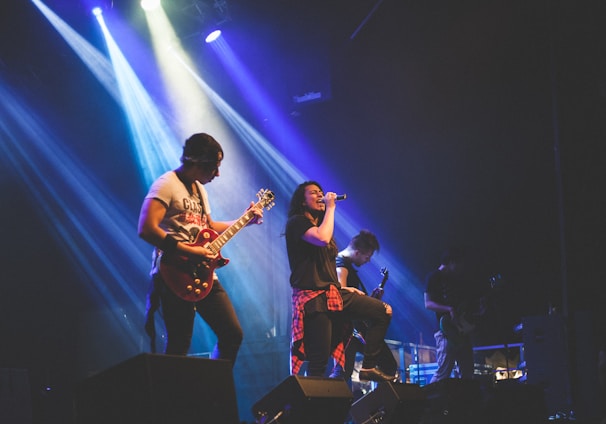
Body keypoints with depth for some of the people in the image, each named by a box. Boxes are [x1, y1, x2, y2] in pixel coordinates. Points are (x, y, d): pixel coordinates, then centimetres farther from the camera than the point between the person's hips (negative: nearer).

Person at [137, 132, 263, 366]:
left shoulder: (199, 188, 20)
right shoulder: (167, 185, -9)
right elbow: (146, 229, -21)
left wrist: (244, 221, 24)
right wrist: (190, 252, -21)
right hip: (177, 275, -9)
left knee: (233, 334, 6)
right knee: (179, 347, -9)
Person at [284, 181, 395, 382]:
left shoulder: (318, 225, 23)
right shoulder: (297, 222, -3)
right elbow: (322, 239, -24)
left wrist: (342, 288, 14)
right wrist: (331, 208, -11)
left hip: (333, 293, 9)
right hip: (312, 297, -9)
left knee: (383, 311, 0)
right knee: (318, 363, -12)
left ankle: (368, 367, 0)